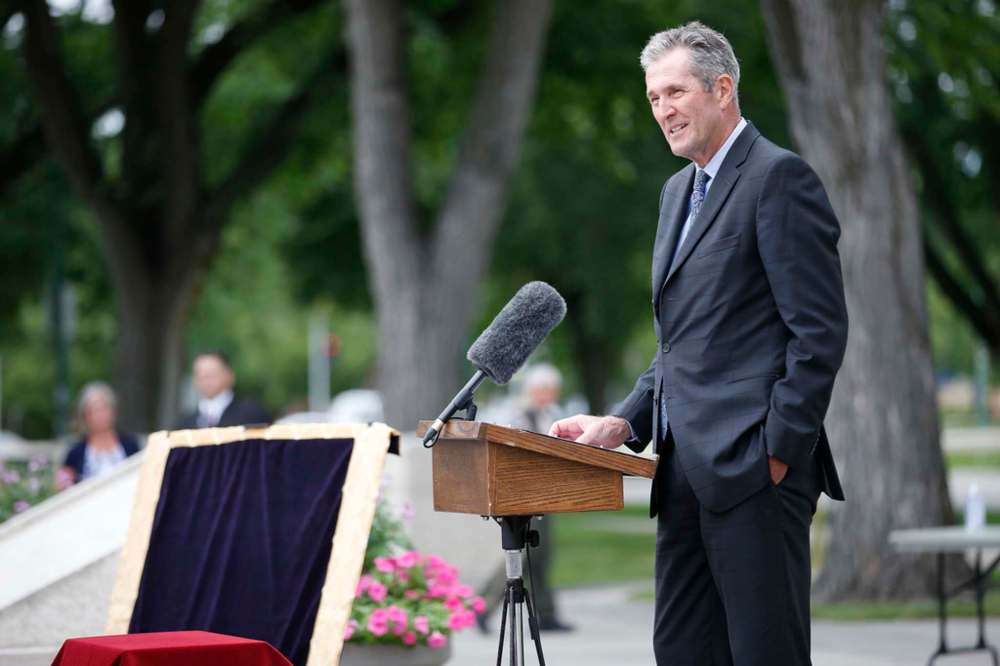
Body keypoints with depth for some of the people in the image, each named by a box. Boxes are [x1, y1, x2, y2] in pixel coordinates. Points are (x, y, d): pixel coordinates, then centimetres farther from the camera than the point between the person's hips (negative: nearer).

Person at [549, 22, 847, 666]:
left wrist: (779, 450, -16)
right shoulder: (679, 191, 21)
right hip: (688, 468, 9)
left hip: (753, 467, -9)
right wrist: (626, 423, 13)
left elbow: (820, 330, -13)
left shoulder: (780, 177, -7)